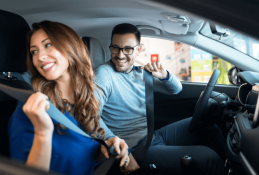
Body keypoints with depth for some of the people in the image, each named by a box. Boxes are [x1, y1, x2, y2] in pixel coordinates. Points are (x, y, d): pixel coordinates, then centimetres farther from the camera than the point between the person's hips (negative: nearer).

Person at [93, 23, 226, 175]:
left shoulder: (140, 73, 8)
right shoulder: (104, 74, -14)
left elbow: (176, 89, 16)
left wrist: (165, 75, -7)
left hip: (155, 135, 9)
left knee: (207, 124, 11)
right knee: (208, 157, -19)